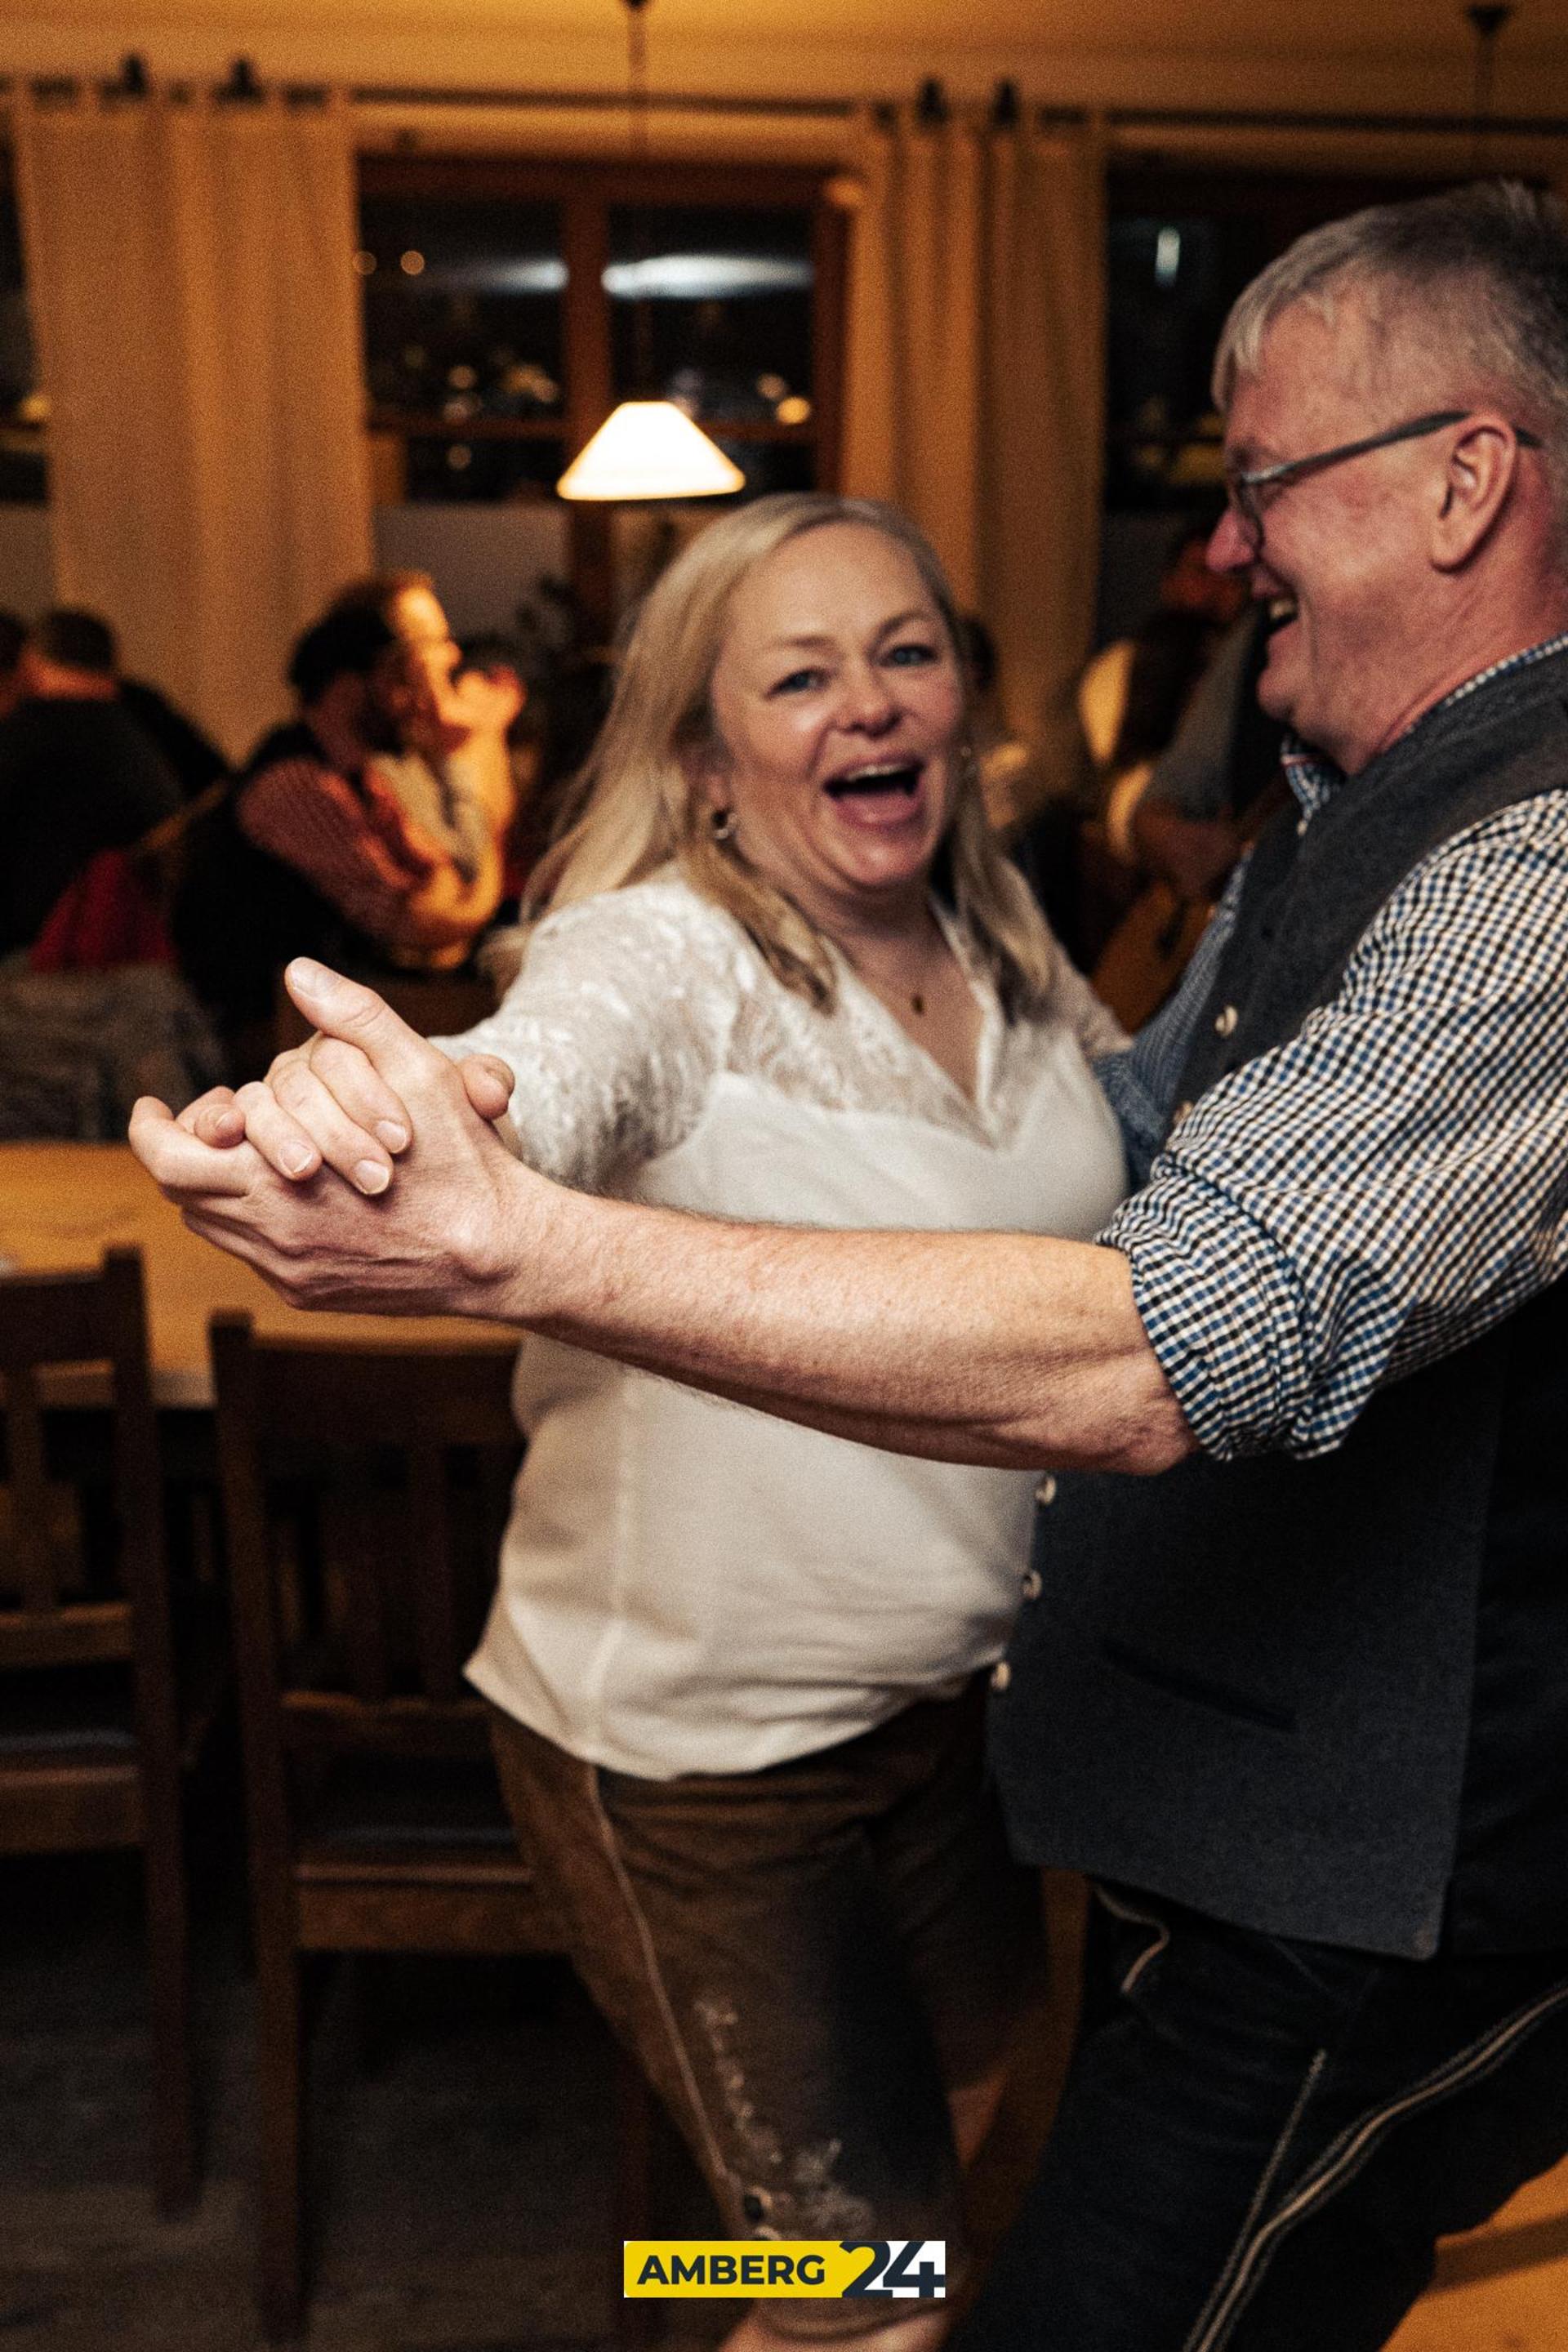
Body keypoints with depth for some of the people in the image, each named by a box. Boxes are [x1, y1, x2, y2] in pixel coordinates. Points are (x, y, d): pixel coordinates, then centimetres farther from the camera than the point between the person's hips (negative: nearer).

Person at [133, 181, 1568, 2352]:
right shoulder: (1367, 815, 10)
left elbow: (1161, 1354, -37)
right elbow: (1129, 1130, 19)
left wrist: (507, 1244, -38)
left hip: (1375, 1903, -10)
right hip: (1254, 1808, 10)